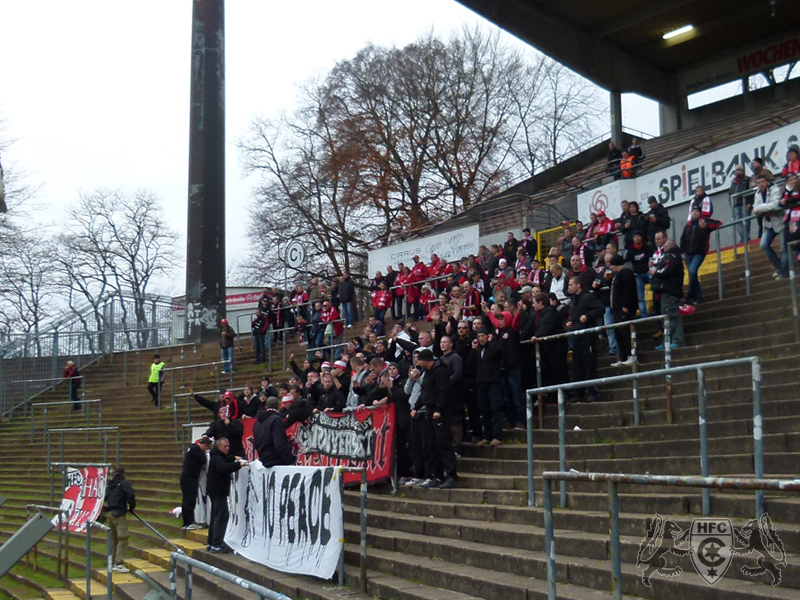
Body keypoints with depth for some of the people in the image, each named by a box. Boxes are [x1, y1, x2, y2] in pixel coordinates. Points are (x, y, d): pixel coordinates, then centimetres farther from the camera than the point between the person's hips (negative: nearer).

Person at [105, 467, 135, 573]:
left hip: (110, 514, 8)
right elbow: (130, 496, -17)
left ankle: (112, 563, 21)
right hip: (119, 514, -7)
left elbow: (106, 498, 20)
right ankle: (119, 564, -15)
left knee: (113, 539, 15)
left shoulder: (109, 485, 15)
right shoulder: (124, 483, -7)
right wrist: (131, 507, -2)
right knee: (123, 538, -8)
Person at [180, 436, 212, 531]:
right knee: (190, 501, -8)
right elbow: (204, 461, -16)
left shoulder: (192, 448, 17)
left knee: (186, 501, 12)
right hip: (190, 478, -10)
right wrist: (204, 453, 2)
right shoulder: (196, 449, -14)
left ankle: (186, 523, 17)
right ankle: (190, 523, -7)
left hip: (185, 477, 10)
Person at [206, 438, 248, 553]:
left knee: (216, 517, 15)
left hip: (216, 491, 11)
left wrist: (234, 458, 25)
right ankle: (216, 545, -16)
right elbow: (224, 468, -39)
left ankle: (211, 544, 21)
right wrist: (239, 464, -46)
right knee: (222, 517, -13)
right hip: (218, 491, -11)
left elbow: (225, 460, 41)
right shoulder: (217, 458, -17)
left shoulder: (219, 457, 16)